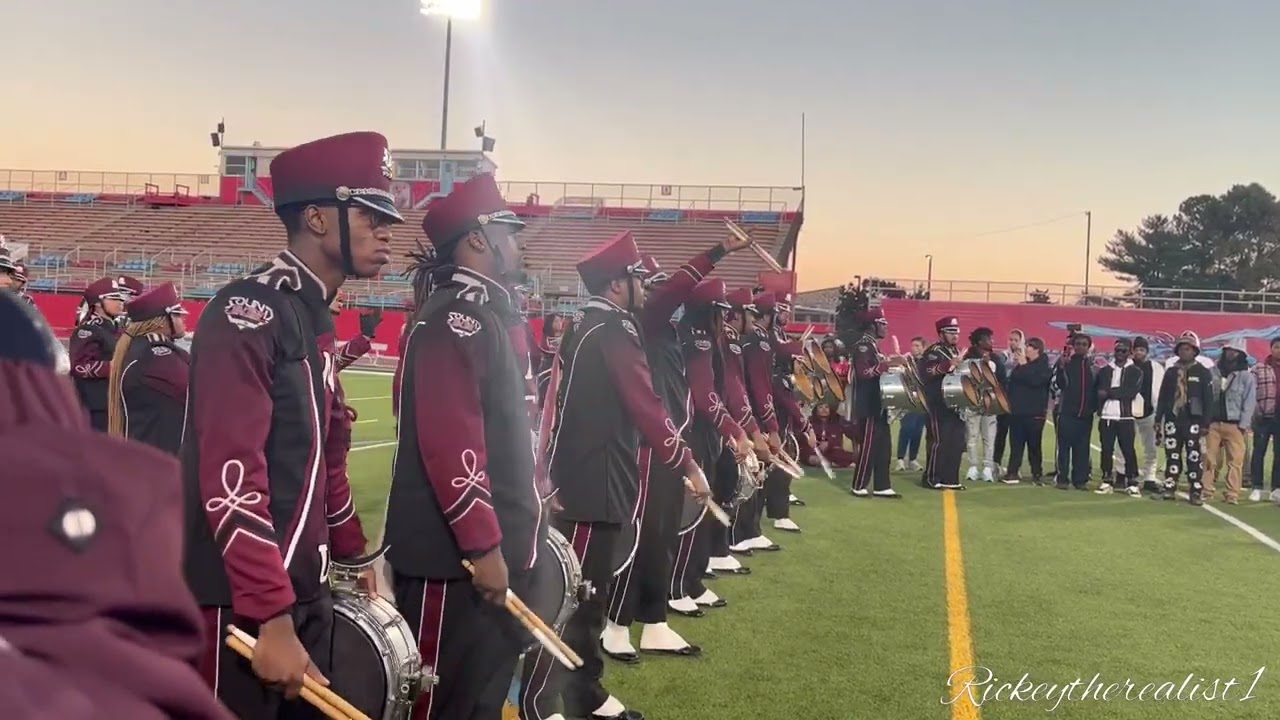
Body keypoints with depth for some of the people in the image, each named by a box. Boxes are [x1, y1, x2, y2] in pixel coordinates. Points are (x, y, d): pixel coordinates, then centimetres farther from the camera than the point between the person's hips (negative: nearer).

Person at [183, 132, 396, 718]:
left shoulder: (316, 317, 11)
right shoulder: (249, 313, -18)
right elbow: (231, 479, -24)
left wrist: (351, 550, 25)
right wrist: (271, 616, -26)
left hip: (303, 588, 9)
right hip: (241, 602, -9)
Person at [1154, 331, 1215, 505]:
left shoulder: (1203, 372, -1)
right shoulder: (1171, 371, 10)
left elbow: (1208, 399, -3)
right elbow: (1163, 397, 12)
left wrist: (1206, 423, -8)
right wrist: (1158, 419, 7)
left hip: (1193, 421, -3)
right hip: (1172, 419, 4)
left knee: (1194, 457, -2)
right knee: (1172, 455, 8)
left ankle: (1196, 492, 2)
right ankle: (1169, 488, 14)